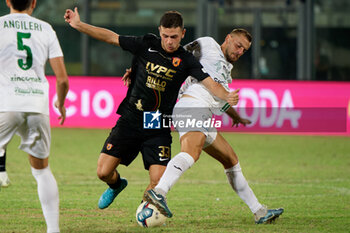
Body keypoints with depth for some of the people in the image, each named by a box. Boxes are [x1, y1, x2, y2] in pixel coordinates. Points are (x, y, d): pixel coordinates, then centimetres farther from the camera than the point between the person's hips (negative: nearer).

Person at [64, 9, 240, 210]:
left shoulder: (186, 61, -4)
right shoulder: (147, 45, -2)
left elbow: (211, 83, -14)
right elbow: (111, 37, 4)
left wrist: (228, 96, -34)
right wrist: (78, 25, -1)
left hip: (158, 129, -1)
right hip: (129, 122, 1)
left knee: (158, 181, -13)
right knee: (104, 172, -5)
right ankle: (116, 185, 32)